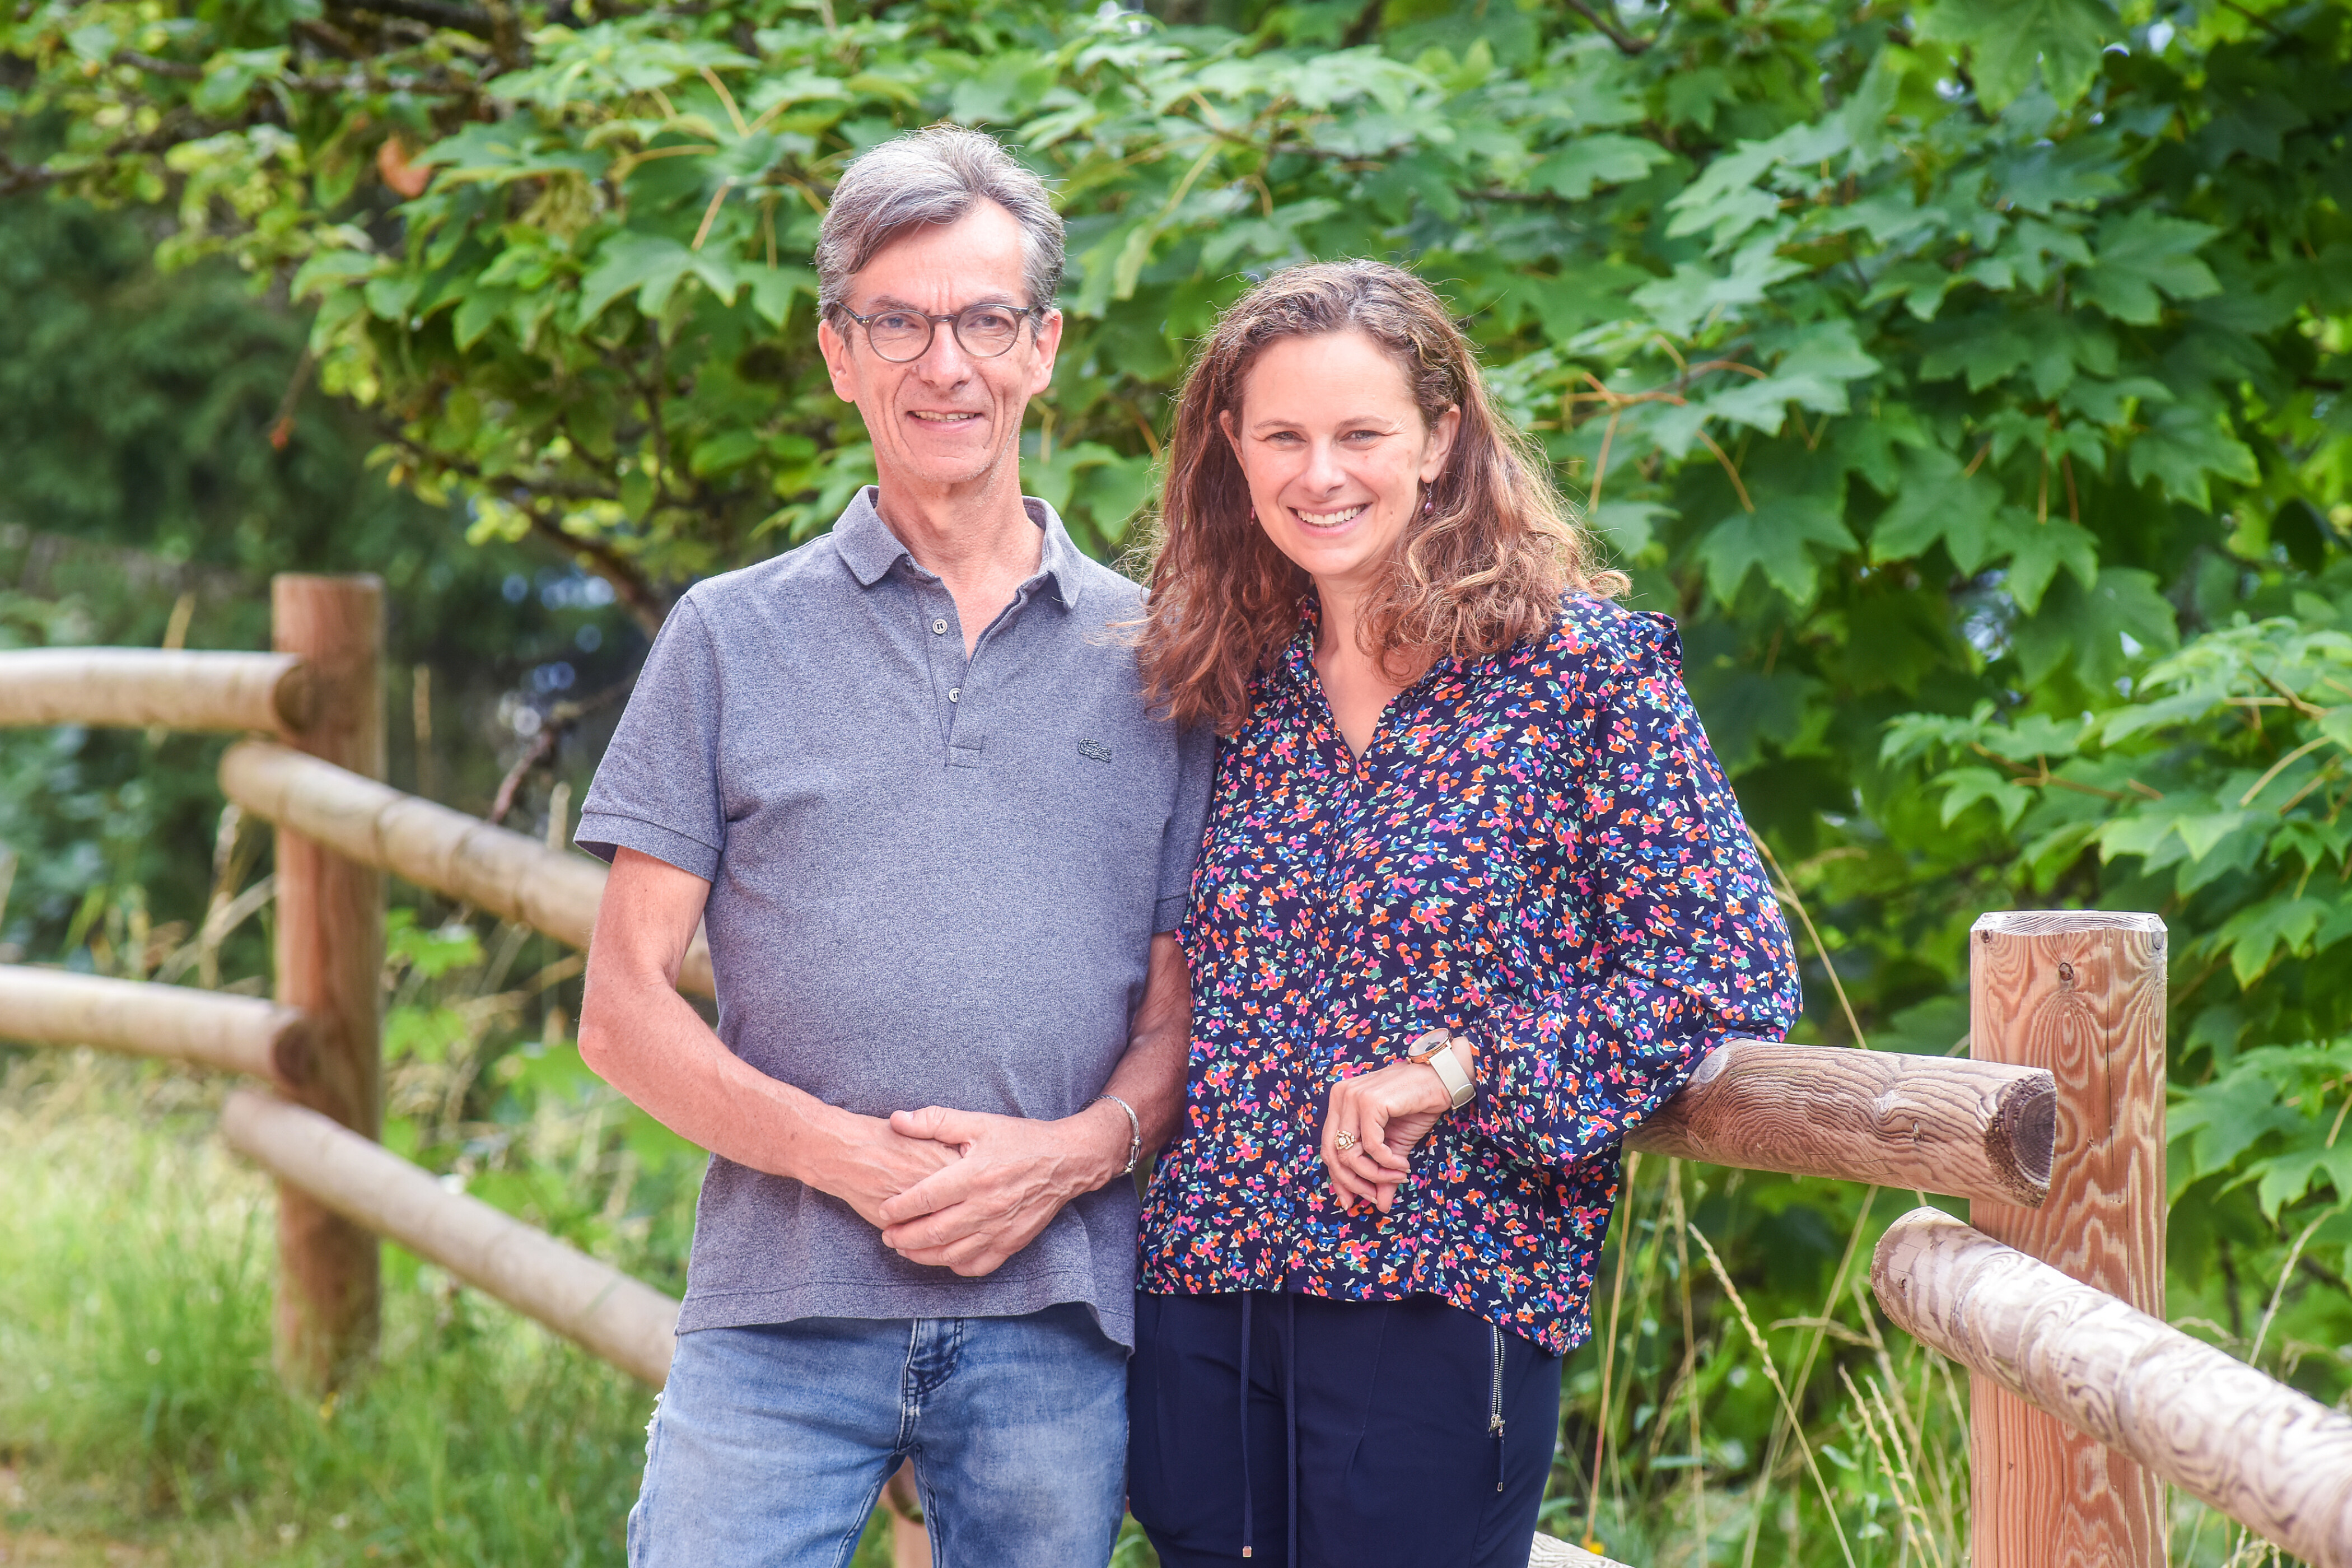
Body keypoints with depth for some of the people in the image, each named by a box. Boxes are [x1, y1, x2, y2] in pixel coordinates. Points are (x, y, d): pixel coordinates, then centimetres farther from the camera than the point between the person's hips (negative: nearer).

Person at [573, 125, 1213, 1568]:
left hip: (1056, 1323, 1)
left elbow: (1184, 1010, 11)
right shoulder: (733, 638, 8)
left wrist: (1074, 1151, -10)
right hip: (781, 1317, -1)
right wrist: (851, 1156, -11)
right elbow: (626, 1014, 4)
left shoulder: (1156, 660, 11)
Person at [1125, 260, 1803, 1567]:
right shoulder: (1236, 684, 10)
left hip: (1437, 1310, -4)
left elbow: (1730, 969, -10)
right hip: (1202, 1303, 4)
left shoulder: (1584, 665, -5)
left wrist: (1451, 1071, -15)